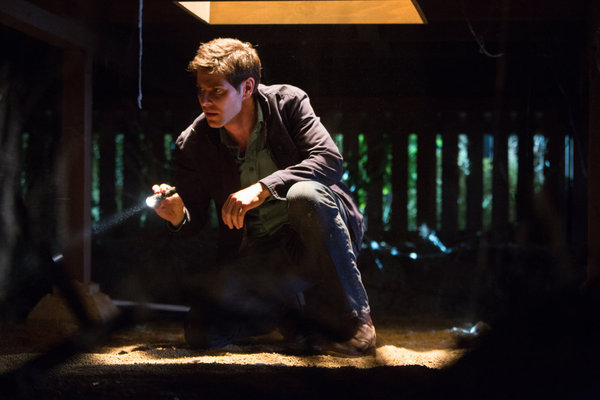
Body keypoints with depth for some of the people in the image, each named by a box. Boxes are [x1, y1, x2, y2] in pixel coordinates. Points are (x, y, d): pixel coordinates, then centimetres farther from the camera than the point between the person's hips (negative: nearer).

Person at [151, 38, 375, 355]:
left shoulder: (288, 102, -6)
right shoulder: (193, 145, -1)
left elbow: (330, 161, -20)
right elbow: (195, 219, 5)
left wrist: (263, 188, -31)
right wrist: (178, 215, -21)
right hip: (259, 255, 3)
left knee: (304, 194, -37)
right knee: (202, 332, -19)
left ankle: (353, 318, -20)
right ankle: (297, 311, 8)